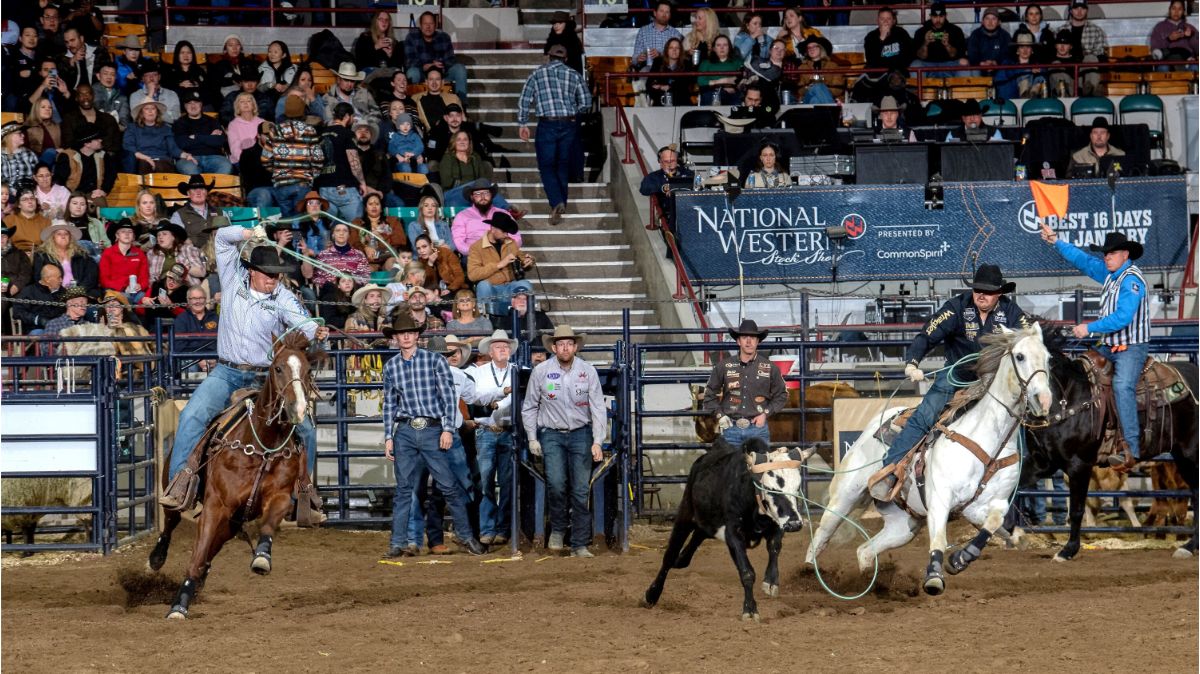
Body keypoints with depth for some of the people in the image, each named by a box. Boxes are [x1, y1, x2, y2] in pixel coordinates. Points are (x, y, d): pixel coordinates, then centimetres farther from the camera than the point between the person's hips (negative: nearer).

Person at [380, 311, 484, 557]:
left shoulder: (435, 361, -1)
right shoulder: (390, 366, 8)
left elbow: (449, 397, -2)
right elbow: (389, 404, 12)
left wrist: (448, 429, -8)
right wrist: (388, 437, 8)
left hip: (432, 430, -2)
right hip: (405, 432, 2)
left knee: (449, 485, -1)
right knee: (404, 488, 4)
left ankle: (464, 534, 13)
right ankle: (398, 543, 7)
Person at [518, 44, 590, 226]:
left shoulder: (538, 74, 3)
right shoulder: (574, 75, 7)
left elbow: (524, 101, 1)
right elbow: (586, 102, 7)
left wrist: (522, 124, 9)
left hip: (547, 124, -2)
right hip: (569, 125, 2)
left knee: (547, 166, 2)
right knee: (563, 165, 16)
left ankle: (557, 203, -18)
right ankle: (561, 205, 17)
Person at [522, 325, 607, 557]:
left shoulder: (588, 371, -3)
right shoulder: (541, 371, -3)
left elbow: (598, 407, -2)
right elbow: (529, 407, 7)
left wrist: (597, 442, -8)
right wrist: (532, 439, 3)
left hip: (580, 434, 1)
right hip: (551, 434, -1)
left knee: (581, 490, -1)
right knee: (556, 483, -19)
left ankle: (580, 545, 5)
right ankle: (557, 529, 5)